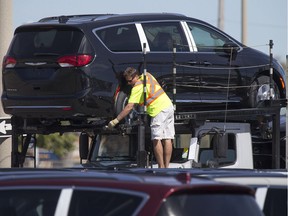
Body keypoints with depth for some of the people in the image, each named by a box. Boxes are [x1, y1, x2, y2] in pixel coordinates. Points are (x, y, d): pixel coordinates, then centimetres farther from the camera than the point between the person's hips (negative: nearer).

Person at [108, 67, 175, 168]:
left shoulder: (137, 87, -11)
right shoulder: (147, 75, 12)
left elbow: (129, 107, -16)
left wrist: (116, 120, -15)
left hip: (159, 110, -9)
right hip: (169, 105, 9)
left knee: (156, 140, -6)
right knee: (167, 139, 6)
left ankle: (161, 167, -10)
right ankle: (167, 166, 6)